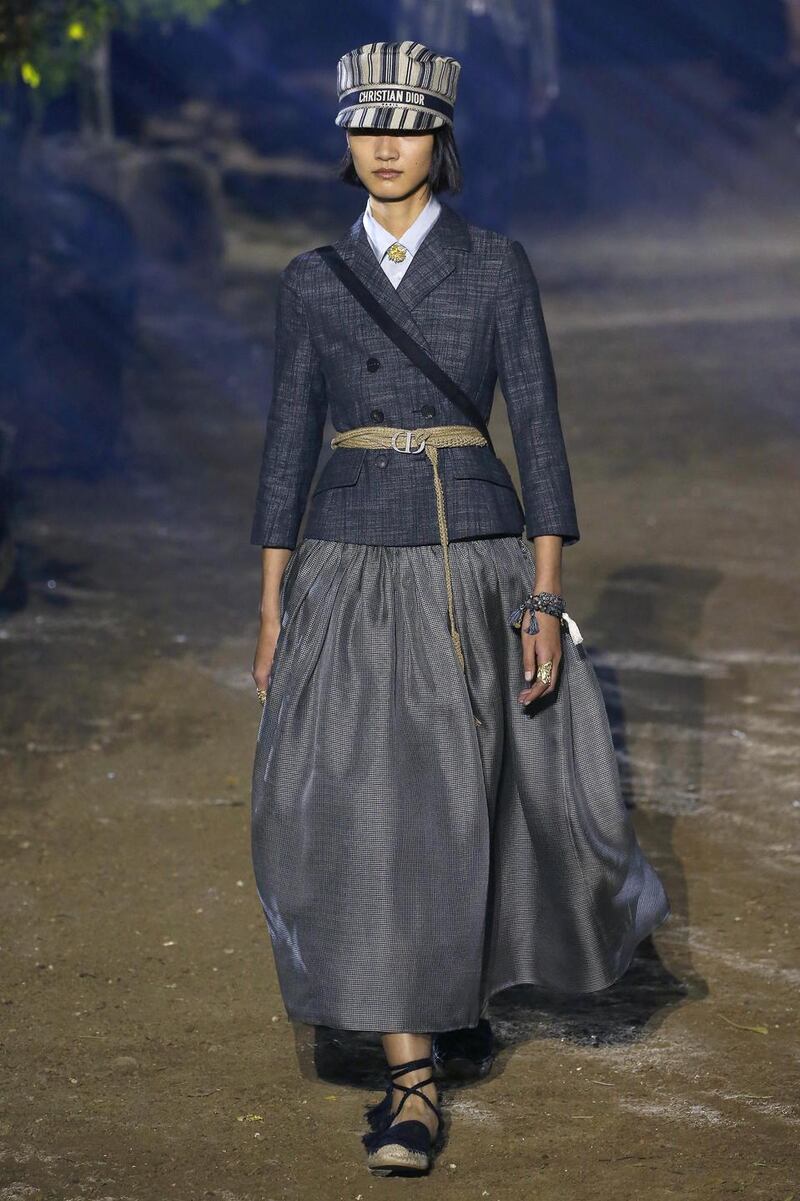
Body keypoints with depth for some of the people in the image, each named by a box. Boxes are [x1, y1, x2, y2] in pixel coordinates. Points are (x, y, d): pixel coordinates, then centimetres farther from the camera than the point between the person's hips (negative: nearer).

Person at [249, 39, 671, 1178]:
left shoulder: (498, 265, 0)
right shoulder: (314, 280, 6)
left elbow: (539, 430, -2)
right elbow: (288, 440, 8)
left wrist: (548, 597, -9)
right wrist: (271, 604, 4)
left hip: (476, 561, -1)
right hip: (353, 566, 1)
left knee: (474, 801, 4)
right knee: (370, 813, -9)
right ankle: (413, 1083, -4)